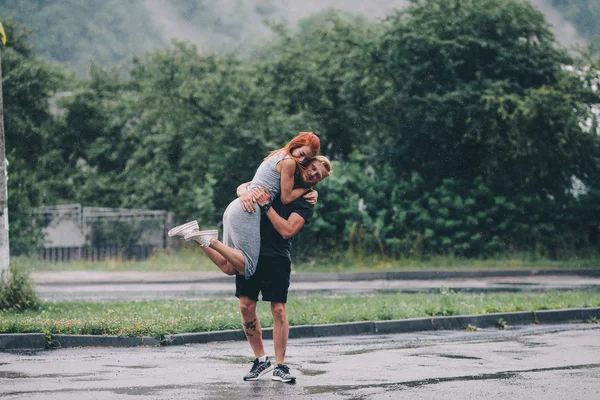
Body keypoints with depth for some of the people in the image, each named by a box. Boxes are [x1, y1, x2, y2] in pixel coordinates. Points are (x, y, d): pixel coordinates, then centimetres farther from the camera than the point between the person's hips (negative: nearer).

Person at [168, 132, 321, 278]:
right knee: (246, 267, -11)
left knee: (229, 268, 8)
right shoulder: (289, 162, -7)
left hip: (235, 207, 10)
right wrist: (307, 188, 9)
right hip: (247, 212, -10)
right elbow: (286, 198, -5)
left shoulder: (277, 157, 22)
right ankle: (211, 241, -19)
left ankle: (194, 233, 0)